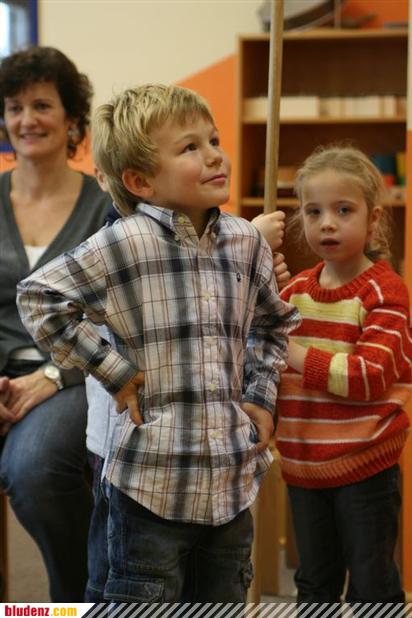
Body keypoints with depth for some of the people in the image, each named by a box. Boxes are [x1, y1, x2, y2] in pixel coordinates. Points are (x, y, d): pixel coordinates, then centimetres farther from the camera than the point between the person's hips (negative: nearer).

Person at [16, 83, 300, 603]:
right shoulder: (125, 244, -12)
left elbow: (276, 322, 22)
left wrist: (261, 397, 11)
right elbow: (38, 297, -9)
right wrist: (112, 369, -10)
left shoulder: (246, 242, 4)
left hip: (233, 480, 5)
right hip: (153, 484, -5)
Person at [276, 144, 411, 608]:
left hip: (364, 466, -6)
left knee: (372, 587, 7)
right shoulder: (296, 289, 6)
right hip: (303, 465, 6)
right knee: (315, 585, 19)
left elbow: (370, 376, -23)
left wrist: (295, 354, -23)